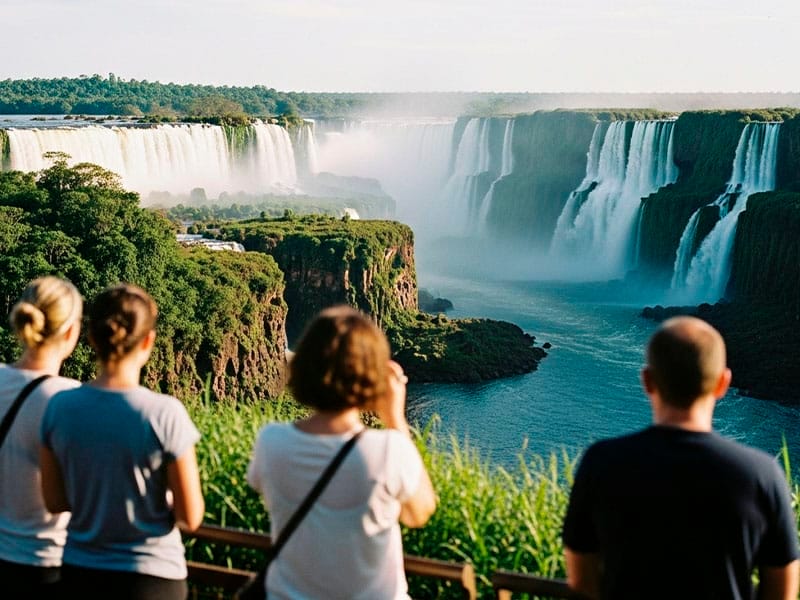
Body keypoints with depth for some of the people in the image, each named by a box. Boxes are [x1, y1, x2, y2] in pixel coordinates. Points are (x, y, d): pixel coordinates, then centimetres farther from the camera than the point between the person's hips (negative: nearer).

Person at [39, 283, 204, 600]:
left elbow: (55, 501, 3)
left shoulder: (59, 407, -8)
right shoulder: (165, 413, -19)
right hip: (151, 574, -3)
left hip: (80, 572, 3)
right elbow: (190, 517, -13)